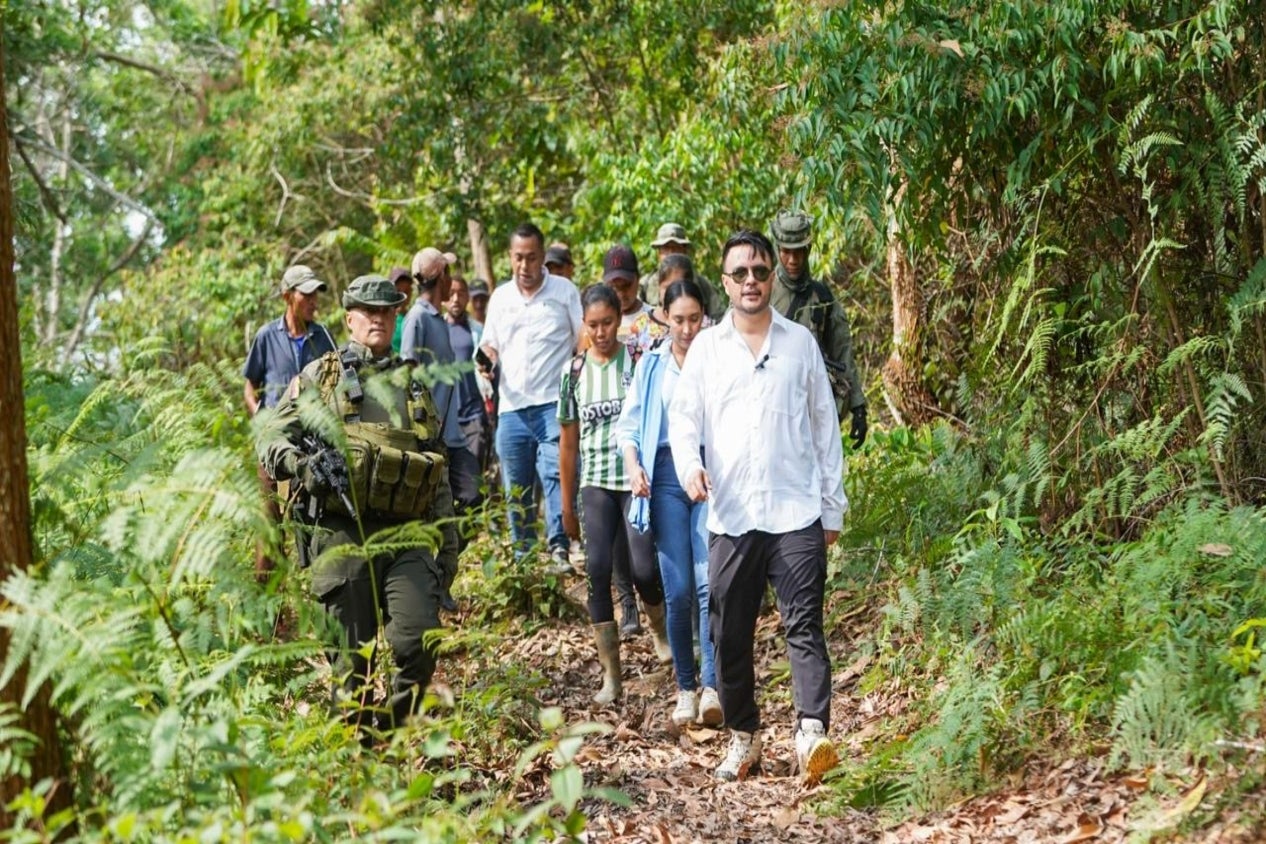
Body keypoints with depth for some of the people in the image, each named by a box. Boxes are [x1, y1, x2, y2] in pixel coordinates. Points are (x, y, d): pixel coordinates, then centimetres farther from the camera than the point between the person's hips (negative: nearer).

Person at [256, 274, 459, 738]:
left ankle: (395, 729, 6)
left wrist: (448, 543, 18)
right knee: (352, 661, -1)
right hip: (343, 537, -2)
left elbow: (439, 472, 22)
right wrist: (299, 462, -17)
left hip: (406, 537, 2)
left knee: (418, 640, -16)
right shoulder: (319, 377, 11)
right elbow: (270, 441, 6)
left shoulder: (414, 386, 21)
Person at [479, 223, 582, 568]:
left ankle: (558, 550, -21)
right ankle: (522, 558, 16)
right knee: (516, 489, 8)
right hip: (511, 406, 4)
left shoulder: (564, 291, 3)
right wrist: (487, 361, -3)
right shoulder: (500, 297, 14)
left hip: (553, 402, -4)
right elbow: (490, 345, 20)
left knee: (555, 472, -19)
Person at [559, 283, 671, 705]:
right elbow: (569, 443, 12)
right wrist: (567, 506, 14)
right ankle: (610, 674, -3)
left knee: (644, 568, -11)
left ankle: (659, 627, 25)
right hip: (596, 484, 2)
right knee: (597, 569, -11)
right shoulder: (574, 371, 6)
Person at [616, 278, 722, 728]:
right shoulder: (651, 365, 12)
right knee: (677, 589, 0)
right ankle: (685, 689, 10)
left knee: (710, 583, -14)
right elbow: (629, 424, 15)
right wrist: (633, 466, -3)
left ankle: (713, 687, -14)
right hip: (666, 475, 2)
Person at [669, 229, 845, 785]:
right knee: (730, 634, 6)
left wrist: (833, 507, 10)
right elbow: (684, 416, 5)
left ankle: (812, 733, -20)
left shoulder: (800, 343, 9)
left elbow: (825, 426, 12)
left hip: (796, 512, -1)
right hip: (730, 515, 1)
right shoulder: (706, 348, 10)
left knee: (804, 625, -12)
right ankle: (743, 738, 19)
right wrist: (690, 464, -18)